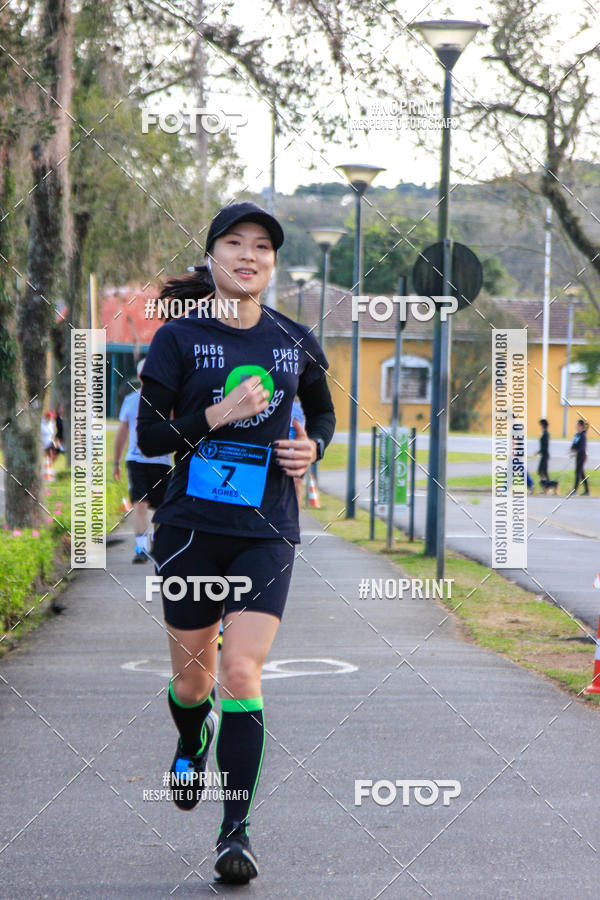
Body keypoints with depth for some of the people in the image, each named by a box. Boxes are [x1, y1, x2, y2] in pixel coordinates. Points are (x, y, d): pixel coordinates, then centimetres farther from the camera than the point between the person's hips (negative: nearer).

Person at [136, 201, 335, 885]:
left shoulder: (296, 342, 6)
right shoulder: (178, 338, -2)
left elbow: (323, 414, 22)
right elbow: (149, 435, -5)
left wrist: (311, 448, 0)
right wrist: (219, 415, -18)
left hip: (266, 532, 0)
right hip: (191, 526, 0)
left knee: (241, 672, -14)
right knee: (193, 679, 10)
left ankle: (235, 832, -8)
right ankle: (191, 746, 47)